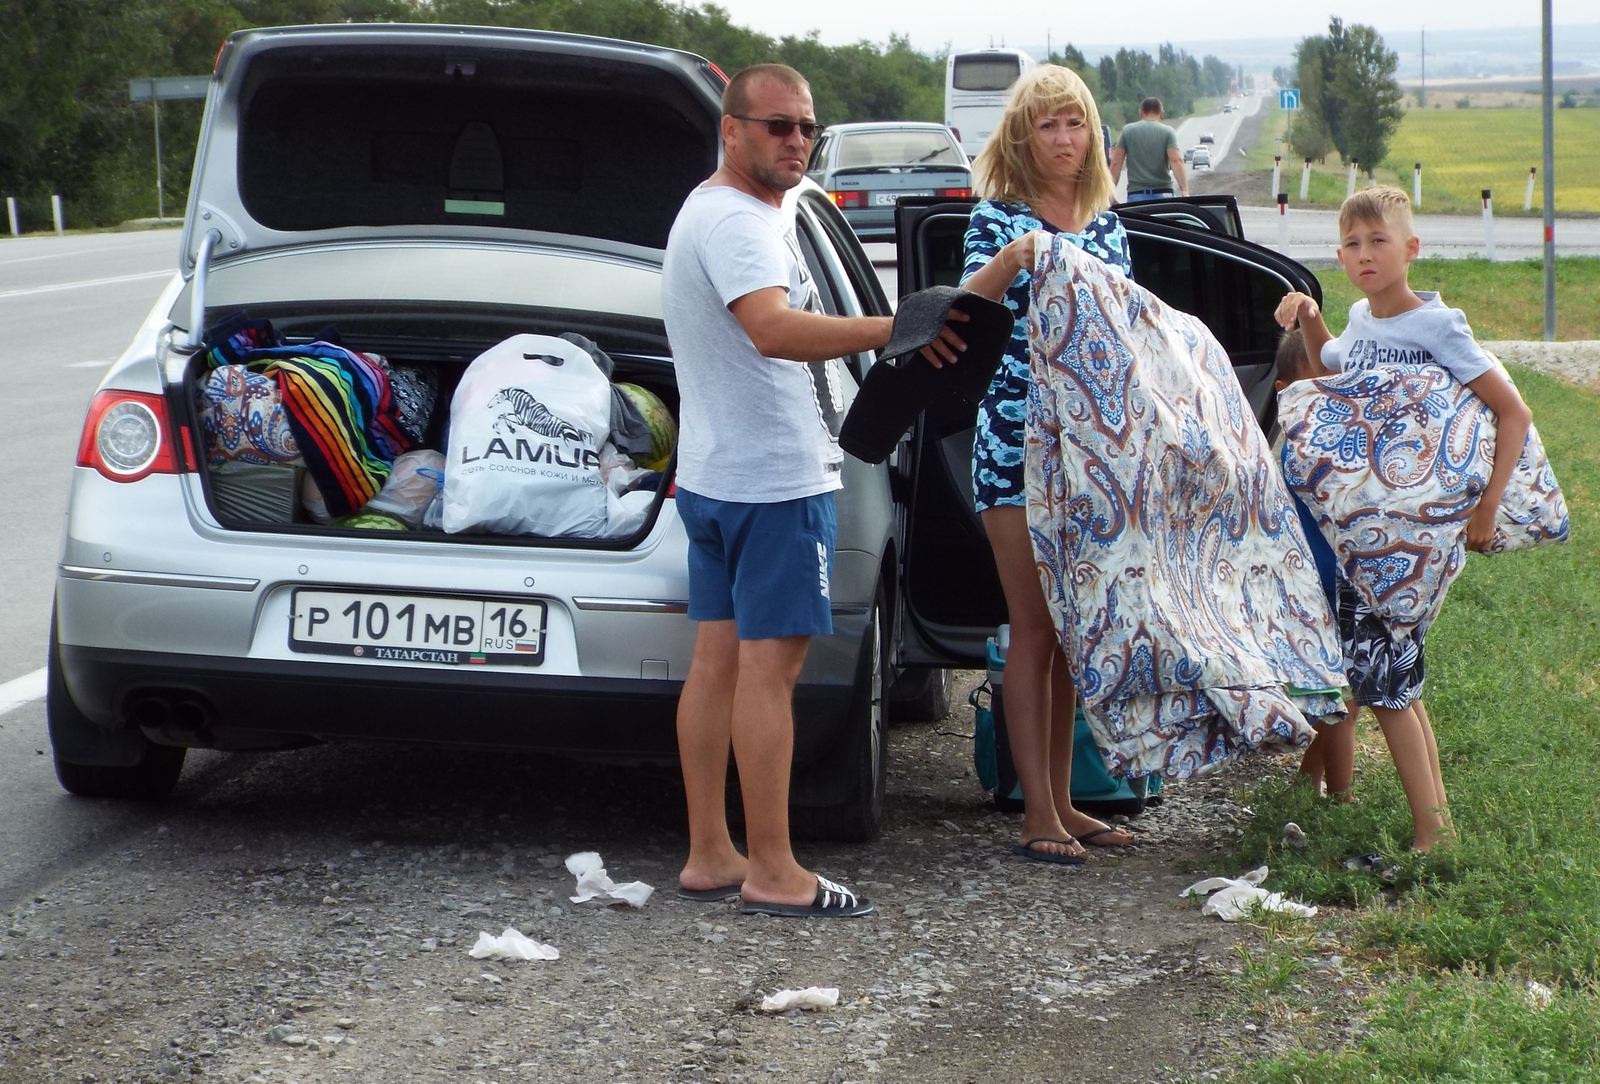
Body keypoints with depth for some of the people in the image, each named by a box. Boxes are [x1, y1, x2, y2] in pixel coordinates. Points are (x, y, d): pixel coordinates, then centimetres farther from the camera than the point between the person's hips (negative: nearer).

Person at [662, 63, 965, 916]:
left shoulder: (709, 210, 17)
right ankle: (772, 872, -6)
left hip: (715, 475, 11)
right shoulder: (738, 220, -18)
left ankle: (709, 857, 14)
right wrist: (893, 329, -43)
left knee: (716, 659, 9)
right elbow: (774, 329, -36)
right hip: (776, 475, -11)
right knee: (769, 663, -8)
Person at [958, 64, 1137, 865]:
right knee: (1034, 630, -5)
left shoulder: (1108, 224, 12)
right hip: (1015, 444, -6)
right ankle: (1037, 813, -2)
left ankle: (1062, 800, 18)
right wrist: (1012, 258, -34)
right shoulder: (999, 218, -4)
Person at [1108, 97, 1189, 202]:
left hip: (1135, 194, 0)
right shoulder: (1168, 132, 4)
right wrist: (1184, 190, -17)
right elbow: (1176, 161, -9)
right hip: (1162, 193, 0)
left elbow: (1116, 164, 4)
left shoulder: (1127, 131, 8)